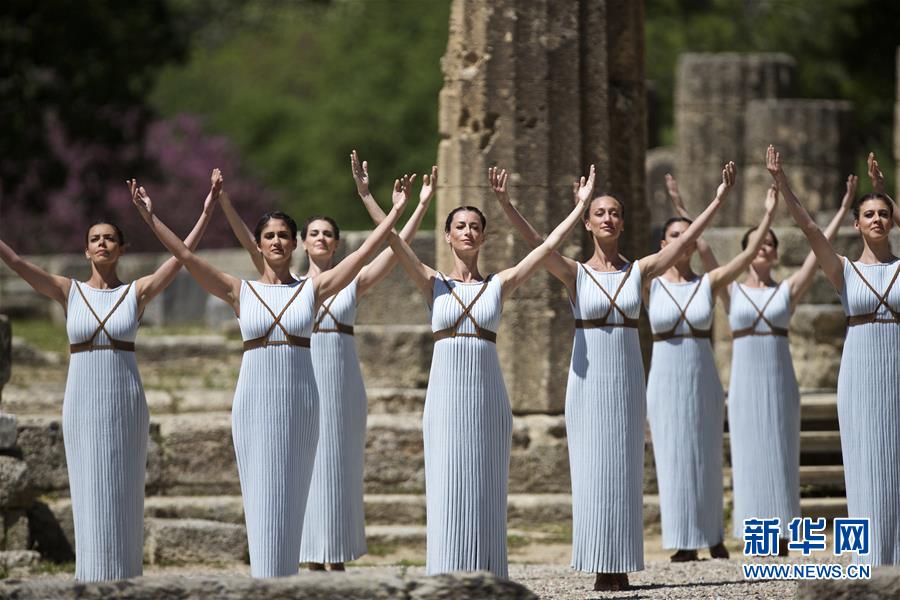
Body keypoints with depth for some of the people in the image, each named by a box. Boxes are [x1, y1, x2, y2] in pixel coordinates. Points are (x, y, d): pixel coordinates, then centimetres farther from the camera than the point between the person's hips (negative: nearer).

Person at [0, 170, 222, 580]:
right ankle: (95, 588, 8)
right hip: (81, 404, 1)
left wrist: (207, 212, -16)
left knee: (124, 496, 1)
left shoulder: (139, 292, 4)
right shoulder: (68, 292, 5)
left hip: (126, 406, -1)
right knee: (90, 497, 1)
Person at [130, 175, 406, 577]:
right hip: (255, 400, 0)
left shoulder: (313, 289, 5)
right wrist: (150, 218, -5)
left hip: (300, 402, 0)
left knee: (291, 498, 4)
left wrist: (395, 213, 0)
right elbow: (185, 256, 0)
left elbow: (363, 253, 3)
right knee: (261, 497, -1)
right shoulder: (240, 292, 4)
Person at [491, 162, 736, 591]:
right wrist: (505, 204, -28)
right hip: (588, 379, -1)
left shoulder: (639, 271, 5)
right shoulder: (575, 274, -1)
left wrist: (719, 200, -8)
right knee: (592, 470, -2)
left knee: (625, 471, 2)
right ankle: (600, 568, 1)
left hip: (628, 379, 2)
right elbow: (534, 242, -14)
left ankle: (621, 566, 5)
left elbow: (685, 240, -1)